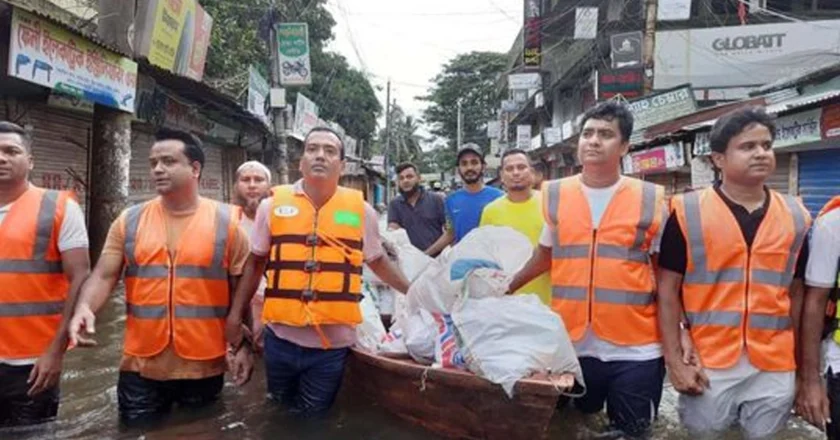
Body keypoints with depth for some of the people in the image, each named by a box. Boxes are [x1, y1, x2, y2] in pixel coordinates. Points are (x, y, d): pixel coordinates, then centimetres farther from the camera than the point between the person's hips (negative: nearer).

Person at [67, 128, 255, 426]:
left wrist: (244, 346, -3)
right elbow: (103, 277, 1)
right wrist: (85, 308, -20)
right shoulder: (129, 221, 3)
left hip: (204, 367, -1)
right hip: (140, 367, 2)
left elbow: (243, 289, 0)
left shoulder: (226, 222, -4)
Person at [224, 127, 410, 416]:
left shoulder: (360, 210, -2)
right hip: (281, 338, 1)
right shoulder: (273, 204, -2)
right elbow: (255, 263, 7)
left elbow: (377, 261, 11)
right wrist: (235, 314, 6)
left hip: (333, 343, -1)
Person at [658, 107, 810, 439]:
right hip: (707, 366, -3)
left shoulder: (797, 217, 4)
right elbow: (668, 292, -4)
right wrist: (675, 360, -9)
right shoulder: (687, 212, -6)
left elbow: (797, 294, 10)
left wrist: (804, 366, 10)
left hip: (775, 369, 3)